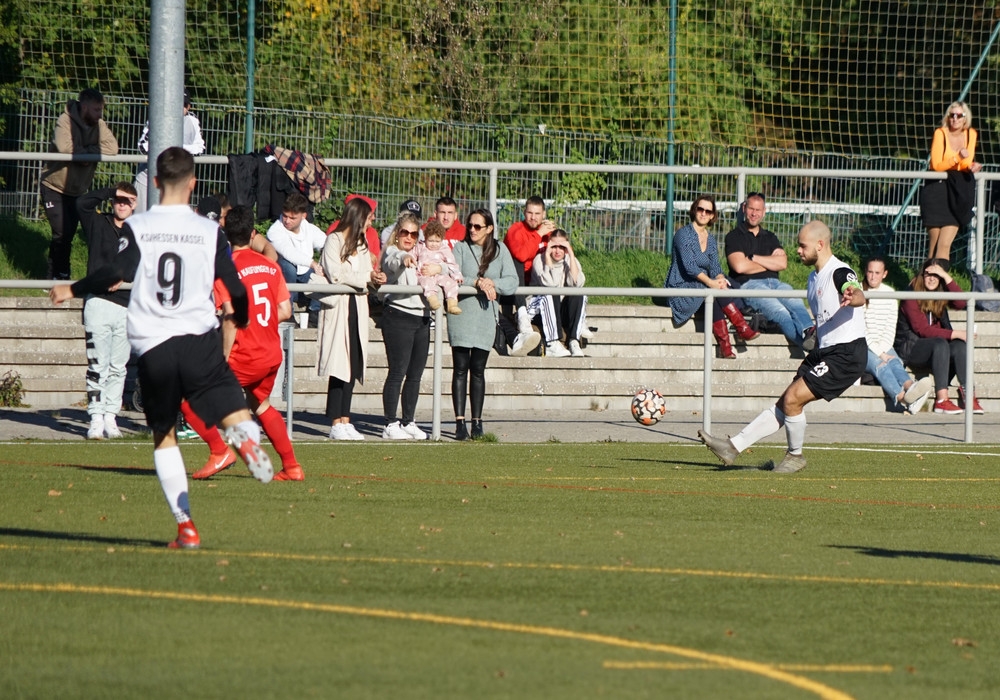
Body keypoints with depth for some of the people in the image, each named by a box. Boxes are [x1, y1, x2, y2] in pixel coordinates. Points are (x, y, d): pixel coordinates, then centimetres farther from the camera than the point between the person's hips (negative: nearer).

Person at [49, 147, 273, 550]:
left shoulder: (137, 228, 2)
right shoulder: (209, 232, 5)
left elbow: (117, 272, -13)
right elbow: (236, 288, 5)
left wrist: (73, 291, 3)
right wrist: (240, 319, 27)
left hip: (151, 346, 1)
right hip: (198, 338, -1)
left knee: (163, 436, 15)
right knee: (235, 415, -6)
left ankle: (185, 525, 6)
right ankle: (246, 437, -46)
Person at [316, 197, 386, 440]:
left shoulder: (362, 244, 21)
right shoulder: (334, 241, -3)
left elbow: (366, 277, 15)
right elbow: (335, 275, -13)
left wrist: (376, 280, -7)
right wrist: (367, 277, -10)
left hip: (357, 308, 7)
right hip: (338, 307, -7)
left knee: (354, 366, 4)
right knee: (339, 367, -10)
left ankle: (345, 420, 7)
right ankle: (336, 423, -9)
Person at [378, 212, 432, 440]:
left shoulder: (422, 255, 18)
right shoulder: (392, 253, -4)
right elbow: (394, 261, -29)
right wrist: (404, 259, -51)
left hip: (421, 317, 7)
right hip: (398, 316, -7)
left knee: (415, 374, 8)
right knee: (397, 372, -8)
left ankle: (408, 422, 17)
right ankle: (390, 425, -6)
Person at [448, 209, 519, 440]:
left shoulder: (500, 251, 7)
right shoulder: (460, 248, 2)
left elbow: (512, 281, -2)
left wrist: (492, 283, -18)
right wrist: (477, 283, -22)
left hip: (486, 315, 1)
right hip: (461, 313, -1)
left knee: (478, 370, 5)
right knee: (461, 369, -3)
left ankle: (477, 421, 10)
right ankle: (460, 422, -4)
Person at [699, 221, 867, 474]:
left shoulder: (840, 273, -15)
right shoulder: (815, 277, 16)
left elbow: (858, 296, -38)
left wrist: (852, 297, -61)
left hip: (846, 355, -9)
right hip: (824, 353, 9)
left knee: (793, 398, -14)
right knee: (785, 404, 8)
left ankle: (794, 456, 5)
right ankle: (734, 446, 8)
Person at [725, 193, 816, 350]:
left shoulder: (769, 237, 27)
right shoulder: (734, 237, 13)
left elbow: (782, 263, 10)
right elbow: (740, 266, -4)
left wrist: (753, 258, 2)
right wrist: (769, 264, 8)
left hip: (774, 283, 4)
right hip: (749, 284, -4)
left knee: (795, 302, -33)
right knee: (780, 312, -34)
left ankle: (809, 332, -61)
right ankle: (807, 343, -57)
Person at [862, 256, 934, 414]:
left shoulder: (890, 294, 14)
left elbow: (890, 329, 10)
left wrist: (883, 350, -9)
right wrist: (879, 354, -15)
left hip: (883, 346, 4)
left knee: (894, 361, -30)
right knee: (878, 364, -34)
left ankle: (909, 387, -65)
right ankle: (902, 396, -65)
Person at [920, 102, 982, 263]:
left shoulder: (970, 134, 5)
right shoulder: (941, 133, -9)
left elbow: (966, 165, 8)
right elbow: (936, 165, -15)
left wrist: (970, 167, -14)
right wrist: (957, 158, -28)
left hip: (957, 192, 3)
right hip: (937, 189, -3)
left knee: (945, 245, -7)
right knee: (935, 246, -4)